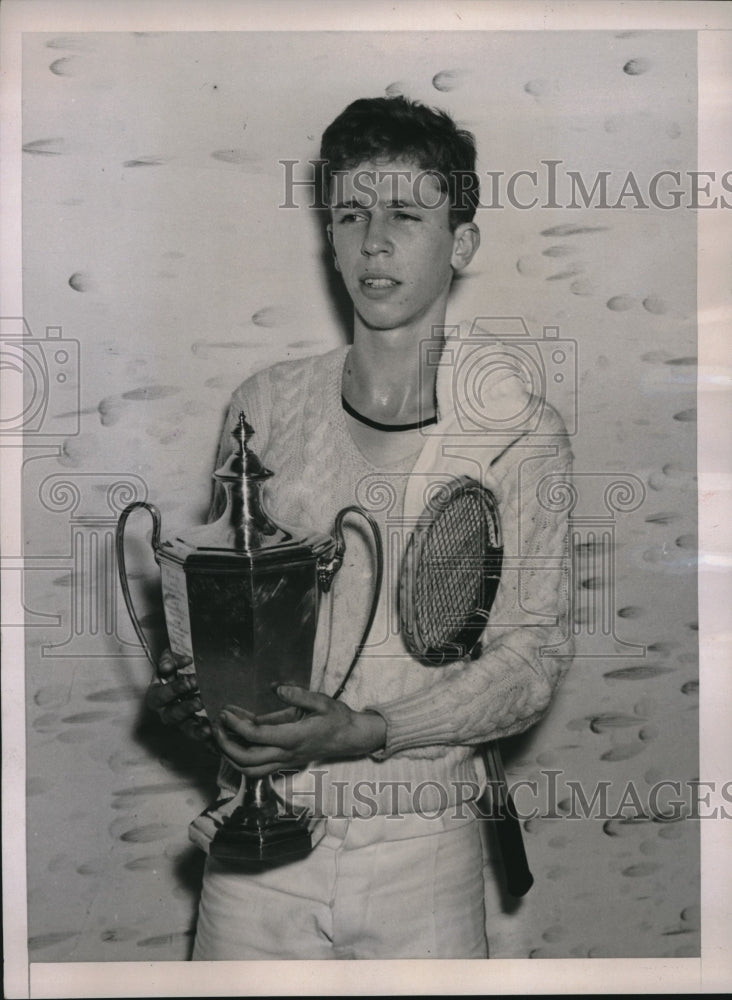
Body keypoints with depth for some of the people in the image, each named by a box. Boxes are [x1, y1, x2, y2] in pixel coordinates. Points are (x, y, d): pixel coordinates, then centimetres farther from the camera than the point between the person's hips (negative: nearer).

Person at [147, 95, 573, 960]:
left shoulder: (522, 435, -6)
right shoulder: (264, 407, 3)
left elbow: (531, 655, -8)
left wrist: (369, 731, -20)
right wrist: (184, 686, -8)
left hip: (419, 853, -2)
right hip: (256, 834, 2)